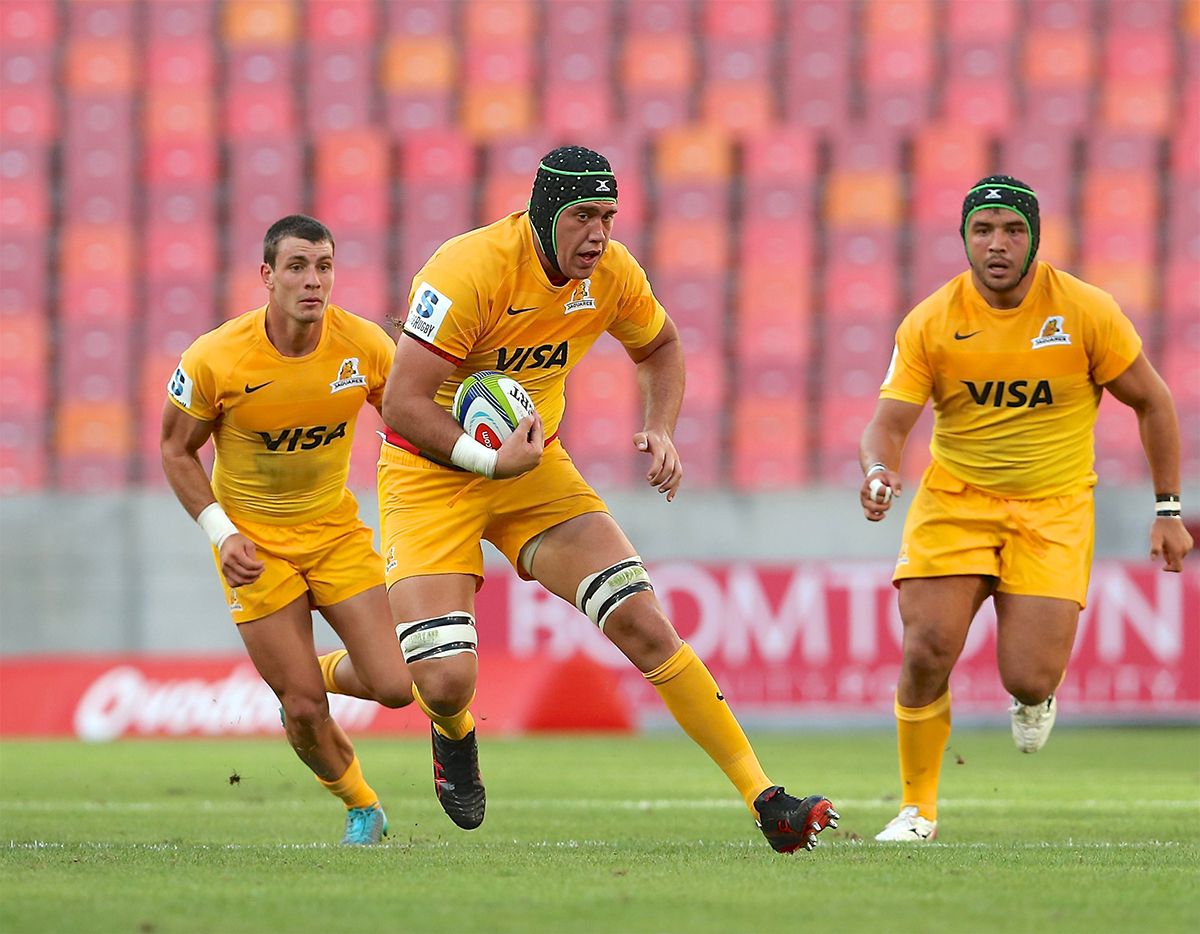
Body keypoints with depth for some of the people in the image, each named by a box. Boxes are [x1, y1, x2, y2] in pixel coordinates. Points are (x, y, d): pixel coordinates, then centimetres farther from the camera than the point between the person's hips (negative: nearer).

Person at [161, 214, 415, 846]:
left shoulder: (365, 345, -13)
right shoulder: (214, 359, -19)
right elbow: (177, 451, -5)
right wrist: (222, 533, -15)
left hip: (336, 530, 2)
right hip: (254, 544, -2)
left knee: (395, 687, -9)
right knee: (304, 710, -5)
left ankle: (323, 670, 27)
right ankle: (361, 807, 26)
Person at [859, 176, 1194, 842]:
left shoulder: (1085, 311, -9)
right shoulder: (930, 323, -7)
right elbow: (889, 422, -9)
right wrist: (878, 470, -32)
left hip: (1053, 511, -1)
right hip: (954, 504, 1)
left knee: (1028, 681, -12)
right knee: (927, 653, -15)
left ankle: (1036, 695, 29)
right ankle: (918, 807, 6)